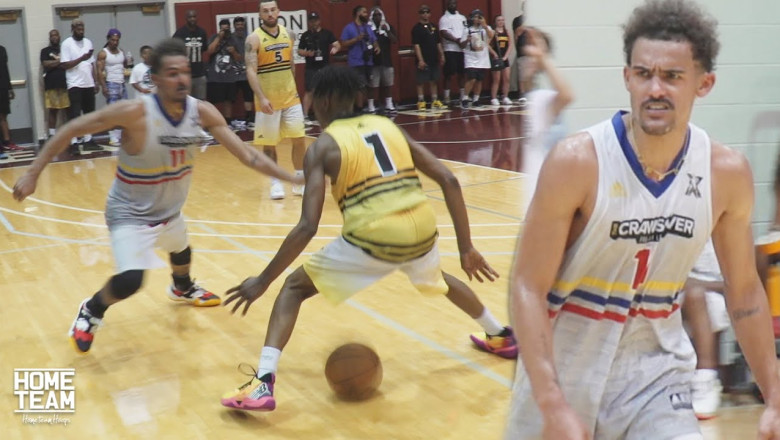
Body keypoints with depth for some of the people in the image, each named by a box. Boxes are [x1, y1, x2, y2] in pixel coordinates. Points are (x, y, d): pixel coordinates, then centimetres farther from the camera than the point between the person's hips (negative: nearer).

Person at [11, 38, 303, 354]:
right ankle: (90, 313, 8)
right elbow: (72, 129, -22)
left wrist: (294, 178, -22)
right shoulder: (136, 112, -31)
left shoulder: (202, 112, -17)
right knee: (130, 280, -25)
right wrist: (33, 173, -24)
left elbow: (248, 155, -14)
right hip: (130, 213, -6)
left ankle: (182, 289, 69)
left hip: (169, 210, 6)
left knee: (182, 251, 33)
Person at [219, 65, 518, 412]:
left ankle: (262, 383, -2)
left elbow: (308, 227, -8)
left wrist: (262, 280, 0)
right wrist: (466, 248, 15)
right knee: (437, 280, 40)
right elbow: (449, 181, 10)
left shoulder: (322, 147, 3)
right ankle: (501, 336, 56)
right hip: (422, 229, 5)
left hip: (374, 238, -5)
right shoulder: (389, 126, 17)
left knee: (294, 287, 13)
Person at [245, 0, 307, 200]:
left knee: (299, 139, 4)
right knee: (269, 144, 3)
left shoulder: (288, 34, 6)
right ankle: (275, 182, 16)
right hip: (268, 100, -4)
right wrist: (261, 98, -26)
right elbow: (251, 71, -17)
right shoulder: (254, 39, -10)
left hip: (290, 97, 4)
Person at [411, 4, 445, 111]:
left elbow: (438, 43, 18)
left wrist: (441, 55, 10)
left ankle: (435, 101, 16)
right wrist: (420, 60, -18)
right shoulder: (417, 28, -6)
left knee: (433, 81, 10)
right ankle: (421, 102, 3)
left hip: (434, 59, 6)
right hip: (423, 60, -6)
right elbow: (416, 45, -11)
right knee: (421, 81, -2)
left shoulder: (433, 27, 13)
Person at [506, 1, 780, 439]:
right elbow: (528, 288, -18)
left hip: (658, 368, 2)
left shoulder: (728, 173, -9)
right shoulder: (577, 162, -20)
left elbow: (744, 290, 5)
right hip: (566, 362, -2)